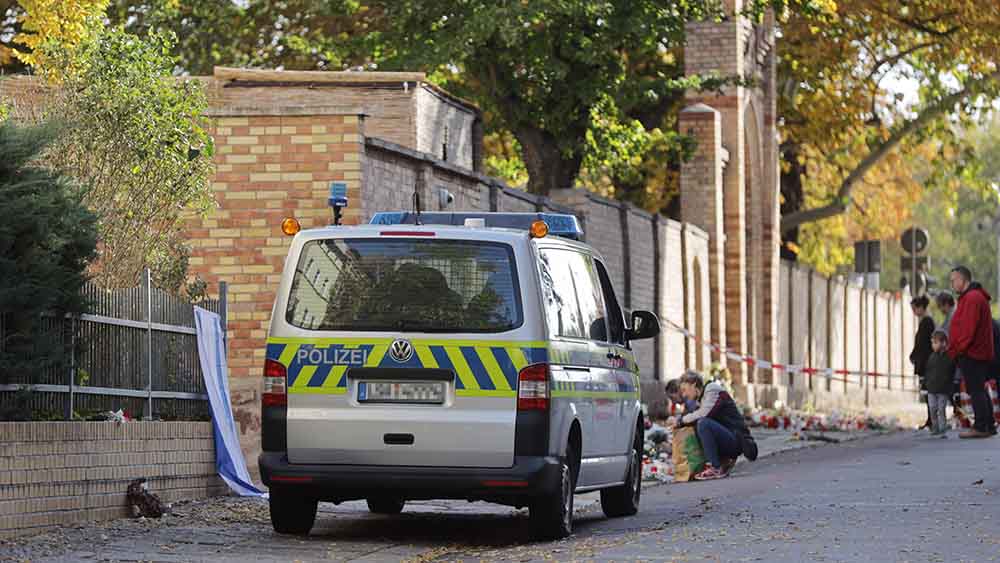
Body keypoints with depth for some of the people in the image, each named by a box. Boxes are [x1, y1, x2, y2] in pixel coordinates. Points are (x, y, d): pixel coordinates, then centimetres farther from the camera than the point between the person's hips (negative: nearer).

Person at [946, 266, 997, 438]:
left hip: (971, 353, -11)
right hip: (981, 353, 11)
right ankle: (989, 425, 18)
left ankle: (980, 427, -10)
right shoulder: (976, 296, 19)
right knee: (980, 390, 14)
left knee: (976, 390, -9)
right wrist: (954, 350, 18)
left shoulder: (972, 298, -16)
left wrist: (955, 351, -15)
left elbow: (968, 329, -22)